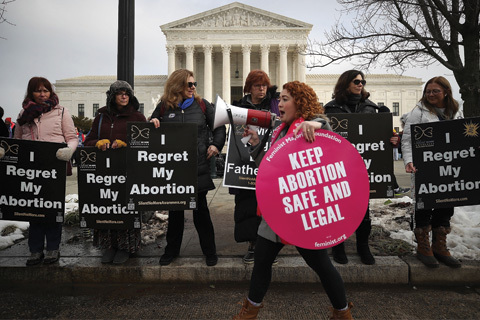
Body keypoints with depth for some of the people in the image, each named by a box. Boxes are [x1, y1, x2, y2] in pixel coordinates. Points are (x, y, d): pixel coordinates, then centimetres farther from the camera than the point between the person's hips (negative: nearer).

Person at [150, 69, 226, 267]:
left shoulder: (201, 104, 4)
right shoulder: (164, 107, 4)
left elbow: (219, 126, 11)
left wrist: (216, 145, -2)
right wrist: (152, 124, -7)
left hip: (198, 168, -1)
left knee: (200, 209, 7)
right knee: (174, 210, 13)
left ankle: (209, 251, 23)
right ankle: (172, 250, 31)